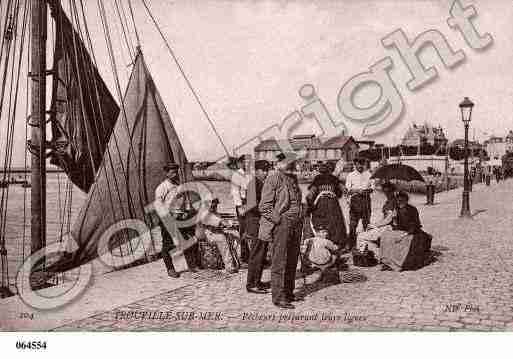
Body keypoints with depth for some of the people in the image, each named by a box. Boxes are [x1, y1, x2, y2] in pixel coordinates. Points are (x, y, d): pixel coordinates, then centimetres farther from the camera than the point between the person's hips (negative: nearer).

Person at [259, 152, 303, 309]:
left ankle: (288, 292, 24)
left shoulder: (293, 178, 16)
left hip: (296, 223, 8)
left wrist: (298, 219, 16)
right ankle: (278, 297, 0)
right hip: (281, 223, -8)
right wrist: (277, 220, -14)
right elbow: (264, 206, -12)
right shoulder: (273, 178, -8)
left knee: (292, 261, 12)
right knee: (280, 262, -5)